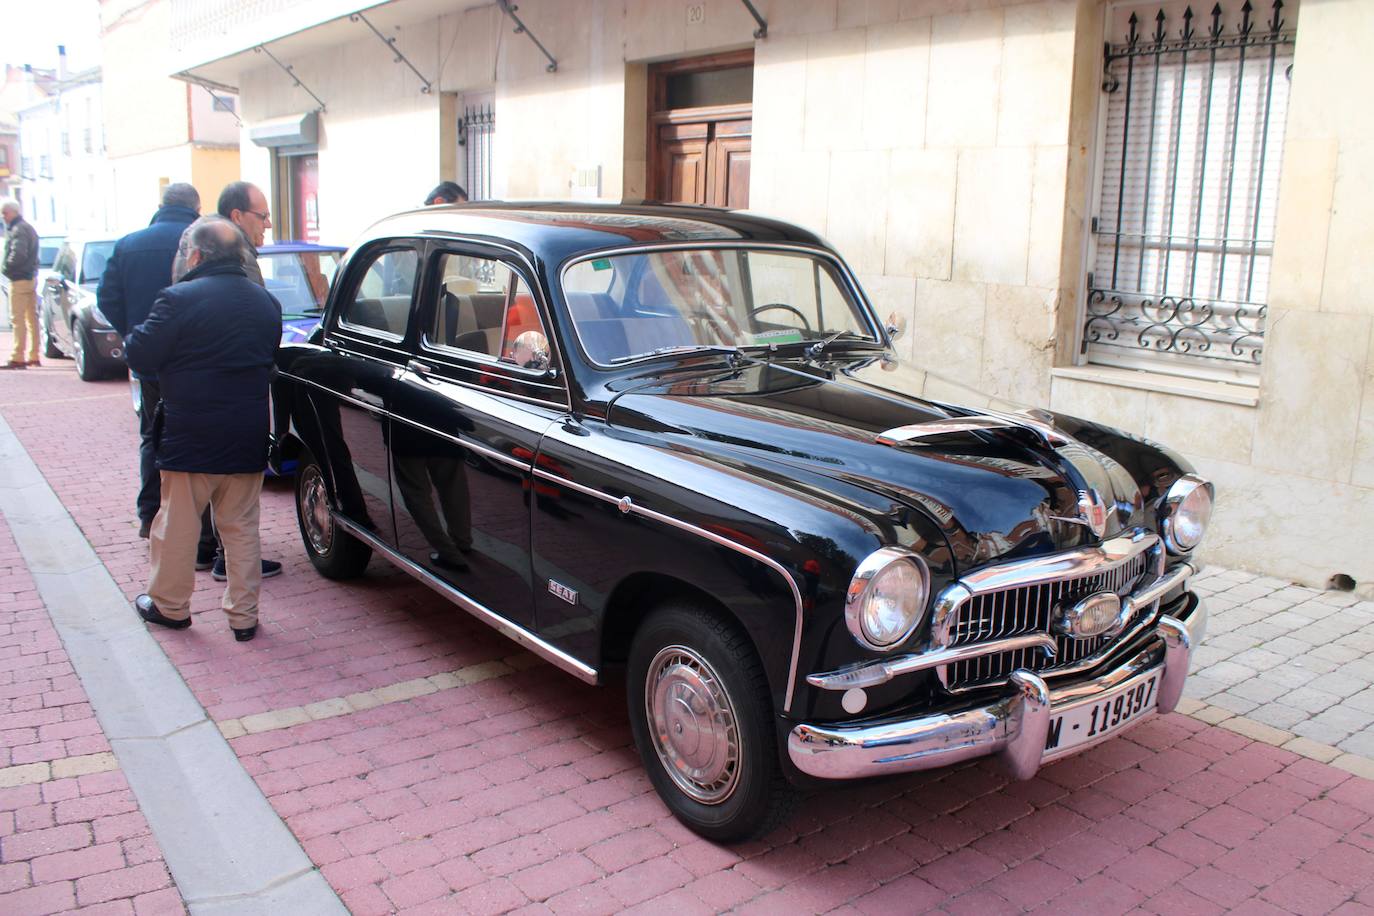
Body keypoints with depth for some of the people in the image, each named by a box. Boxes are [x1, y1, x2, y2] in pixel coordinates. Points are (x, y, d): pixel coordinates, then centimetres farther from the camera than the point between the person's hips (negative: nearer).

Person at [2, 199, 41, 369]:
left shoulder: (18, 230, -12)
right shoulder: (28, 228, 19)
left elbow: (18, 254, -25)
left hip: (20, 279, -10)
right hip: (31, 277, 10)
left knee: (18, 319, -10)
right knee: (32, 317, 12)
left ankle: (18, 358, -13)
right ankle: (34, 356, 17)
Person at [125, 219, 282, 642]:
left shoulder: (179, 298, -14)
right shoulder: (266, 301, 5)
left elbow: (141, 356, -11)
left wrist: (130, 338, 10)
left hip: (191, 436, -5)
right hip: (248, 437, 5)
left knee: (177, 523, 12)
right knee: (241, 527, 12)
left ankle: (170, 605, 27)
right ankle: (244, 615, 16)